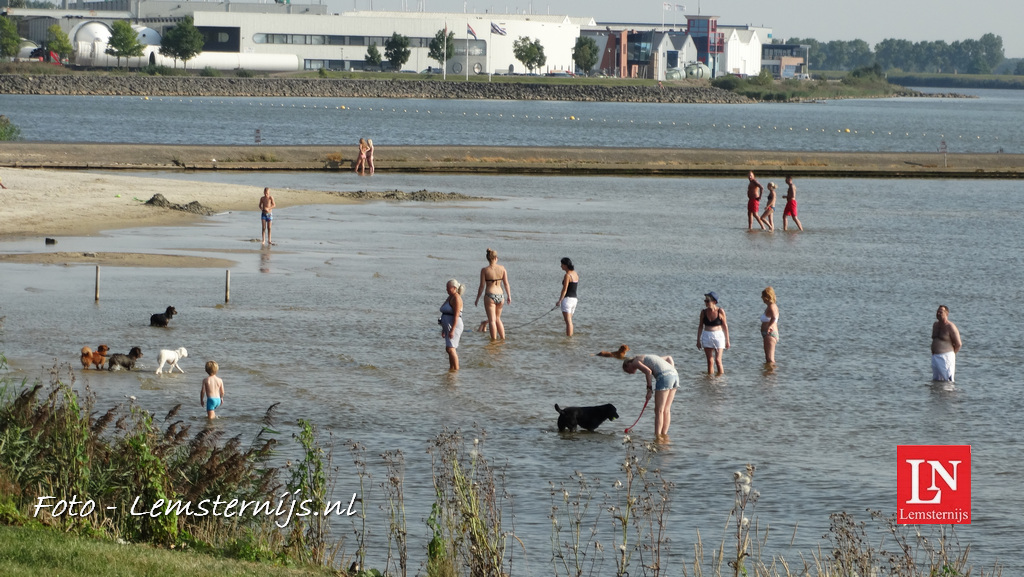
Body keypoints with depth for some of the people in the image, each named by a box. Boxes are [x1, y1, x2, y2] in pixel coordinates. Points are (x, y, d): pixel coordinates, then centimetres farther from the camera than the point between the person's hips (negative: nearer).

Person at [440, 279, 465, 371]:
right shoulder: (450, 297, 16)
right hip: (448, 326, 10)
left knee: (450, 348, -16)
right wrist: (444, 329, 22)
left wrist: (452, 330, -25)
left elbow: (456, 315, -20)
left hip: (454, 326, -10)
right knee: (449, 349, 13)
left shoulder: (456, 298, -14)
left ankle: (456, 369, -15)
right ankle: (451, 368, 19)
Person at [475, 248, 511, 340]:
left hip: (490, 296, -4)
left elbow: (482, 286, -6)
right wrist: (509, 296, 13)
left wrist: (477, 299, 4)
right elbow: (506, 284, 3)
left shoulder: (484, 270, -8)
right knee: (498, 318, 21)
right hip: (500, 296, 4)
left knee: (492, 320, 0)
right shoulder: (502, 269, 0)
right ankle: (503, 338, 20)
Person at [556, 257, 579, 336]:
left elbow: (564, 290, -16)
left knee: (568, 322, -8)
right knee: (569, 321, 17)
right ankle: (570, 336, 21)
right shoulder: (575, 274, 10)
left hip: (567, 299, -9)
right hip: (574, 299, 9)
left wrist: (559, 301, -13)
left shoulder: (567, 275, -15)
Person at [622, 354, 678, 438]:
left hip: (664, 376, -8)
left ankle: (657, 437, -3)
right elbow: (669, 358, 30)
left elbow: (648, 371, -11)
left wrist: (649, 389, -4)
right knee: (666, 410, 14)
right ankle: (664, 435, 16)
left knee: (658, 411, -2)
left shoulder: (635, 362, 8)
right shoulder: (645, 358, 32)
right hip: (674, 375, 8)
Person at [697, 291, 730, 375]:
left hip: (718, 336, -3)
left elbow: (725, 326, -2)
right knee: (710, 361, 5)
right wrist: (698, 340, 9)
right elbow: (700, 326, 10)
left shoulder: (720, 311, -8)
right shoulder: (704, 312, 1)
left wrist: (727, 340, 0)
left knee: (718, 360, -7)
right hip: (707, 336, 3)